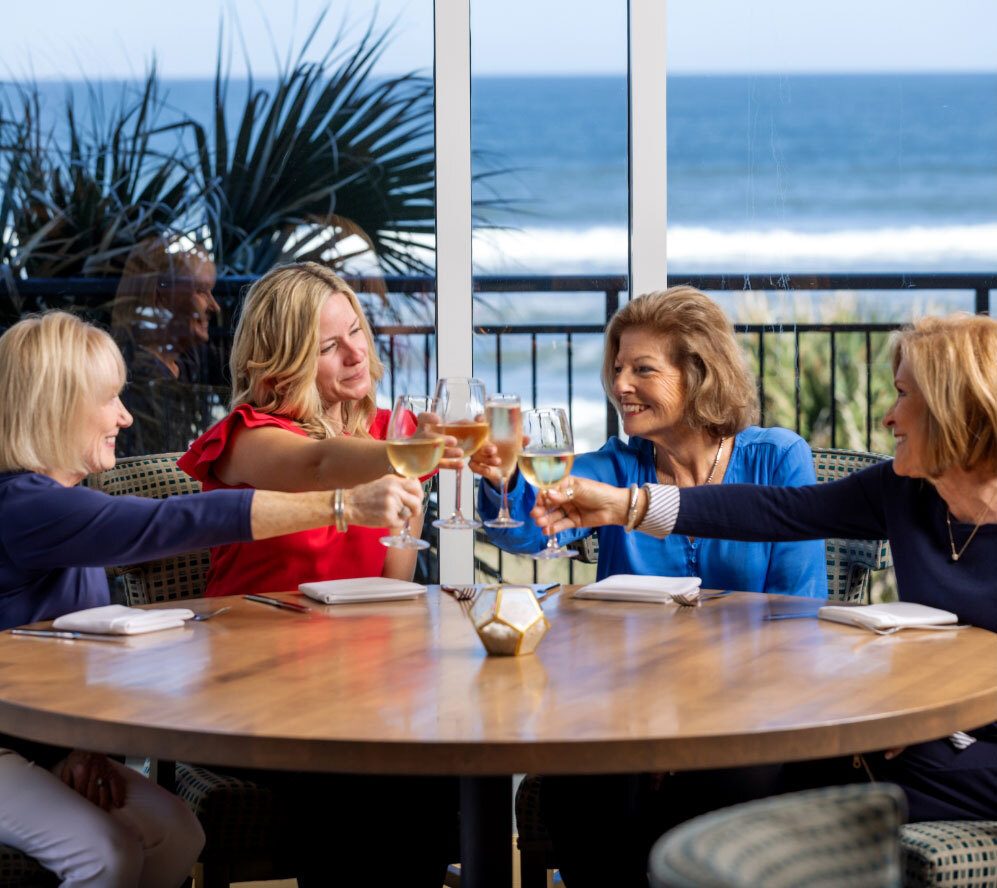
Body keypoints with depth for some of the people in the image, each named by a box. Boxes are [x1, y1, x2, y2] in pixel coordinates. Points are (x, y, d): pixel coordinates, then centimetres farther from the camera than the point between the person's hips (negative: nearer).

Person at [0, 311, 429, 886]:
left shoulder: (63, 502, 8)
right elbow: (171, 523, -33)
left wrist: (86, 743, -7)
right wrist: (346, 505, -35)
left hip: (48, 747, 9)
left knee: (176, 837, -7)